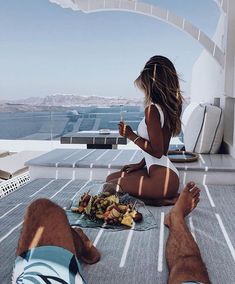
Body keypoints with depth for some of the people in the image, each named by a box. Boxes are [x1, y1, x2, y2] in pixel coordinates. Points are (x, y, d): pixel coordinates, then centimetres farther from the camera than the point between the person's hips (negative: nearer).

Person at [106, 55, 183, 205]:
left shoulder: (152, 109, -20)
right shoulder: (168, 106, 8)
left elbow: (157, 151, -21)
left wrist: (131, 135, -11)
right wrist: (141, 164, 18)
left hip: (162, 179, -10)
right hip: (164, 173, 10)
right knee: (111, 178, 18)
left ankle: (165, 200, -3)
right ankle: (167, 196, 9)